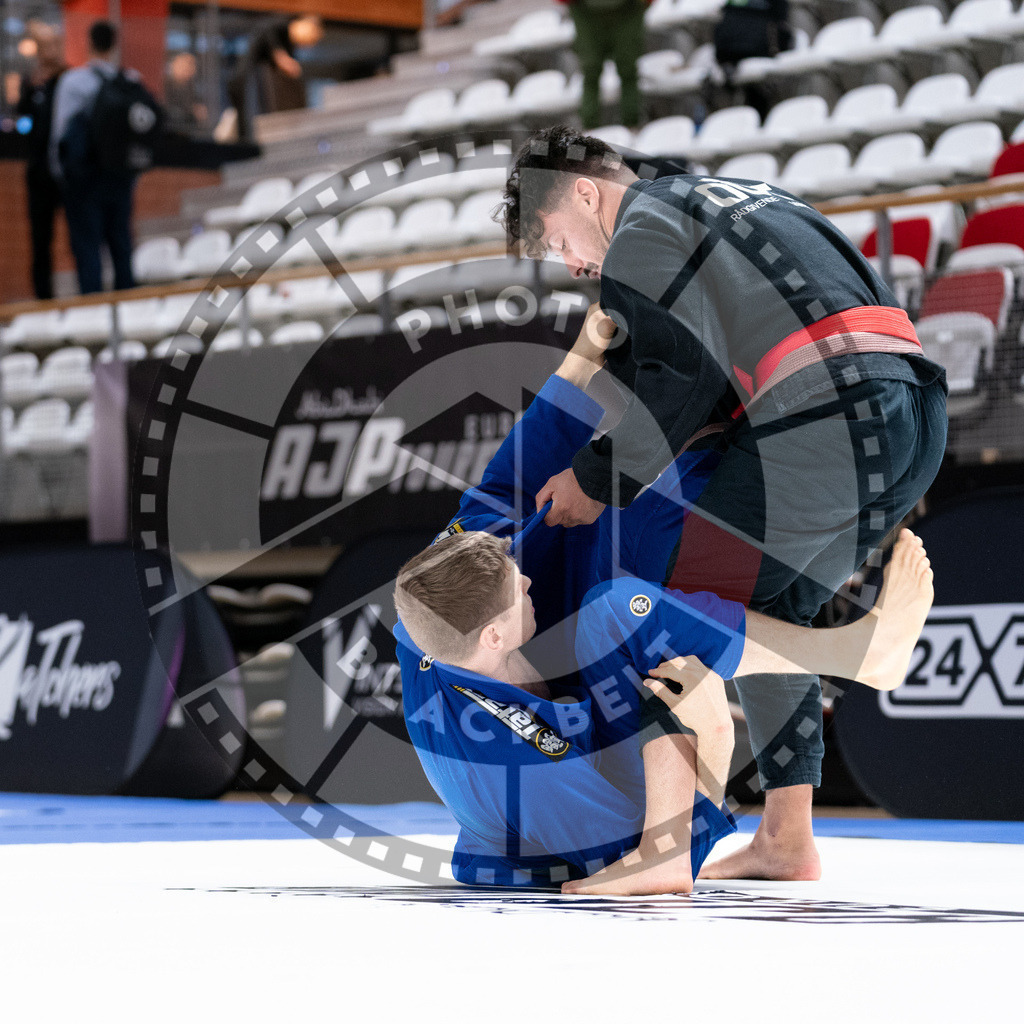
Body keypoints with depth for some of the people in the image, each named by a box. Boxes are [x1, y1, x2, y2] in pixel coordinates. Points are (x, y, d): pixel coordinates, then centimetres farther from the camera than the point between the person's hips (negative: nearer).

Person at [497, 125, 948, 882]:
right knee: (768, 606, 23)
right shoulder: (735, 198, 32)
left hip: (826, 418, -9)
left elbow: (680, 377, -10)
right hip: (917, 408, 9)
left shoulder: (641, 228, 3)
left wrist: (601, 479, -1)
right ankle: (787, 841, 20)